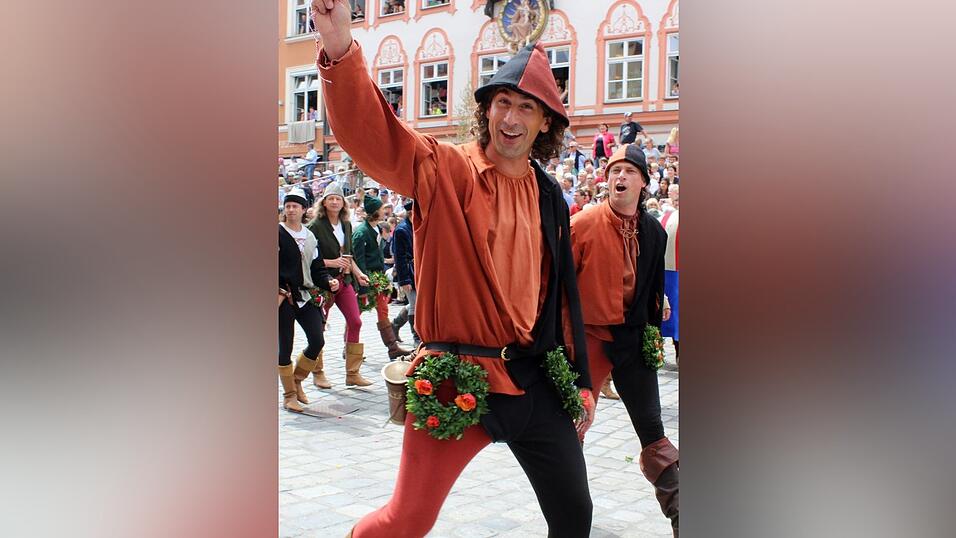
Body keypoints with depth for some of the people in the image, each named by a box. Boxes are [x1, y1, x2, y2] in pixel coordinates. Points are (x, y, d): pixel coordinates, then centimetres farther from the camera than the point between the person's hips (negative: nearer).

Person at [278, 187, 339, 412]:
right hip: (283, 297, -5)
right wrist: (278, 292, -19)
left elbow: (317, 267, 17)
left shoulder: (310, 237, 15)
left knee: (317, 341, -1)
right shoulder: (277, 233, -4)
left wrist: (328, 281, -2)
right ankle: (289, 395, 13)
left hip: (305, 296, 5)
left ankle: (297, 381, 21)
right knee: (285, 347, 0)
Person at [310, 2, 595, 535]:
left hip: (534, 382, 5)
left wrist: (580, 383, 16)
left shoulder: (549, 197, 9)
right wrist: (341, 49, -40)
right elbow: (370, 134, -23)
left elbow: (563, 293, 14)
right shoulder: (444, 169, -6)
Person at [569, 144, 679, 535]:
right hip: (589, 337, -3)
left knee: (652, 430, 6)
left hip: (632, 338, 3)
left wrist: (652, 330, 13)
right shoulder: (583, 225, -9)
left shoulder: (654, 233, 4)